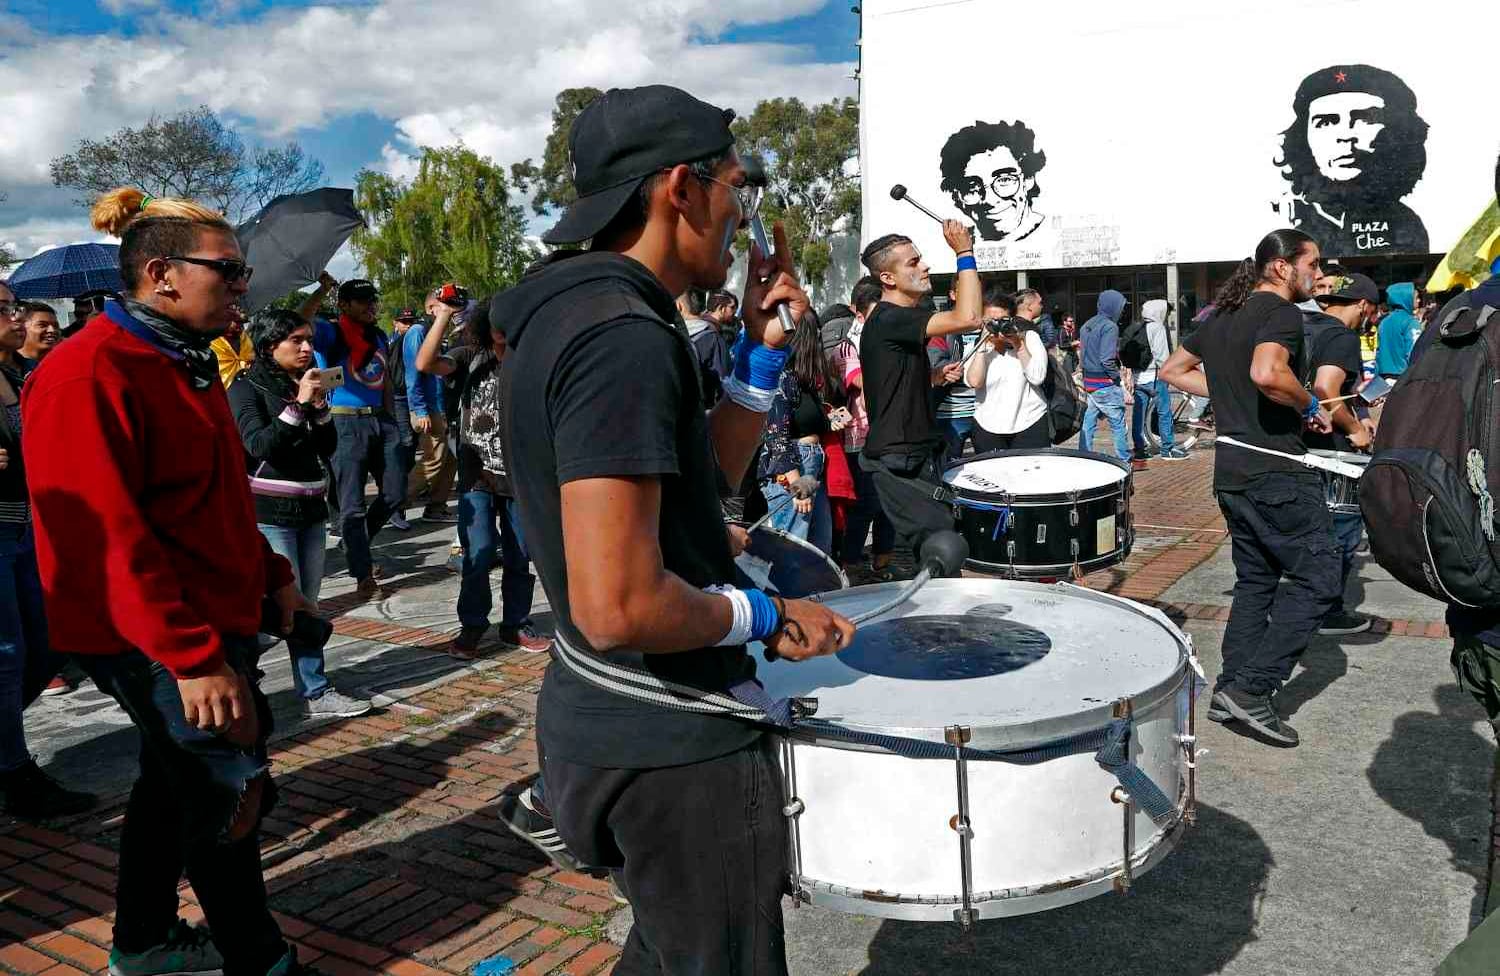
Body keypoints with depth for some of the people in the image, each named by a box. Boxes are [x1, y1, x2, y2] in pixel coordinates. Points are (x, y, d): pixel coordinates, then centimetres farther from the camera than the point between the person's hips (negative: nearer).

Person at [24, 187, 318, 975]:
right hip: (154, 642, -10)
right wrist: (193, 657, -27)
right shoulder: (89, 374, -20)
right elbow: (104, 534, -25)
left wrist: (270, 577, 16)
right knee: (231, 791, -3)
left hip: (215, 618, 10)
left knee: (176, 780, 20)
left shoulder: (187, 365, 12)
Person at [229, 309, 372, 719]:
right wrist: (298, 404, -19)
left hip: (311, 506, 6)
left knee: (306, 605, 8)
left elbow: (328, 447, 8)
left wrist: (319, 405, -6)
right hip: (270, 511, -6)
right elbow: (259, 444, -18)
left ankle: (315, 693, 11)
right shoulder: (246, 387, -5)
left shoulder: (306, 384, 12)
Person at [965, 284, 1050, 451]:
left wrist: (1019, 344, -14)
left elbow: (1037, 377, -11)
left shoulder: (1029, 336, 0)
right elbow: (974, 382, -14)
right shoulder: (976, 344, 2)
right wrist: (984, 346, -16)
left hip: (1030, 425, -1)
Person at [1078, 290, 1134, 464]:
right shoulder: (1110, 326, -15)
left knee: (1088, 422, 11)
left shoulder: (1087, 325, 11)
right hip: (1105, 384, -8)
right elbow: (1107, 359, -22)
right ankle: (1125, 461, 10)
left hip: (1088, 382, 8)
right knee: (1118, 423, 3)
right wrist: (1119, 377, -9)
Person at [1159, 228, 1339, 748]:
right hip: (1276, 470, -9)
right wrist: (1309, 406, -14)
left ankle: (1230, 690, 19)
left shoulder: (1221, 314, 14)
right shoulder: (1282, 312, -13)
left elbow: (1173, 370, 22)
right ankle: (1253, 688, -4)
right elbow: (1266, 372, -32)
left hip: (1232, 469, 9)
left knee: (1255, 579, 17)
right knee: (1316, 577, -1)